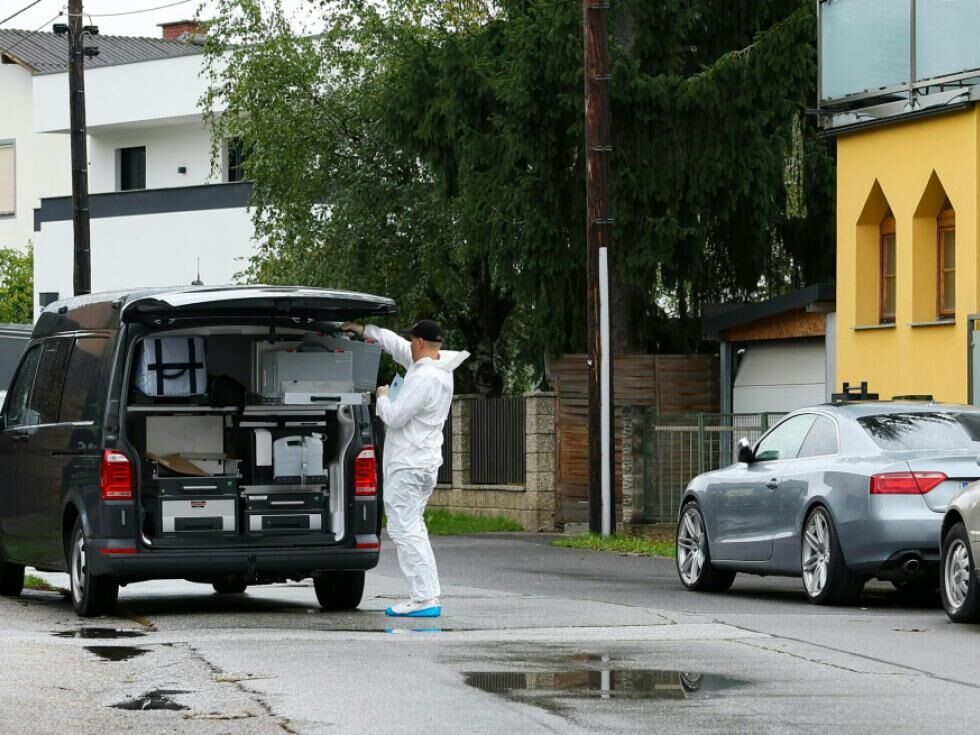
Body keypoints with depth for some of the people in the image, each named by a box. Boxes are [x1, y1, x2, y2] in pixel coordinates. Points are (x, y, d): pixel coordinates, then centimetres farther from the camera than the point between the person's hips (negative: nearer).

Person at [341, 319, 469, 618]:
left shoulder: (424, 378, -20)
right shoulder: (437, 367, 11)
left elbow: (394, 416, -19)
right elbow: (397, 345, 25)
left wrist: (382, 397, 0)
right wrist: (364, 330, 31)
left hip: (408, 466, -10)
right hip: (423, 462, 10)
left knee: (404, 529, -10)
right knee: (412, 529, 15)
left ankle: (425, 598, -14)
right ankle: (428, 595, 12)